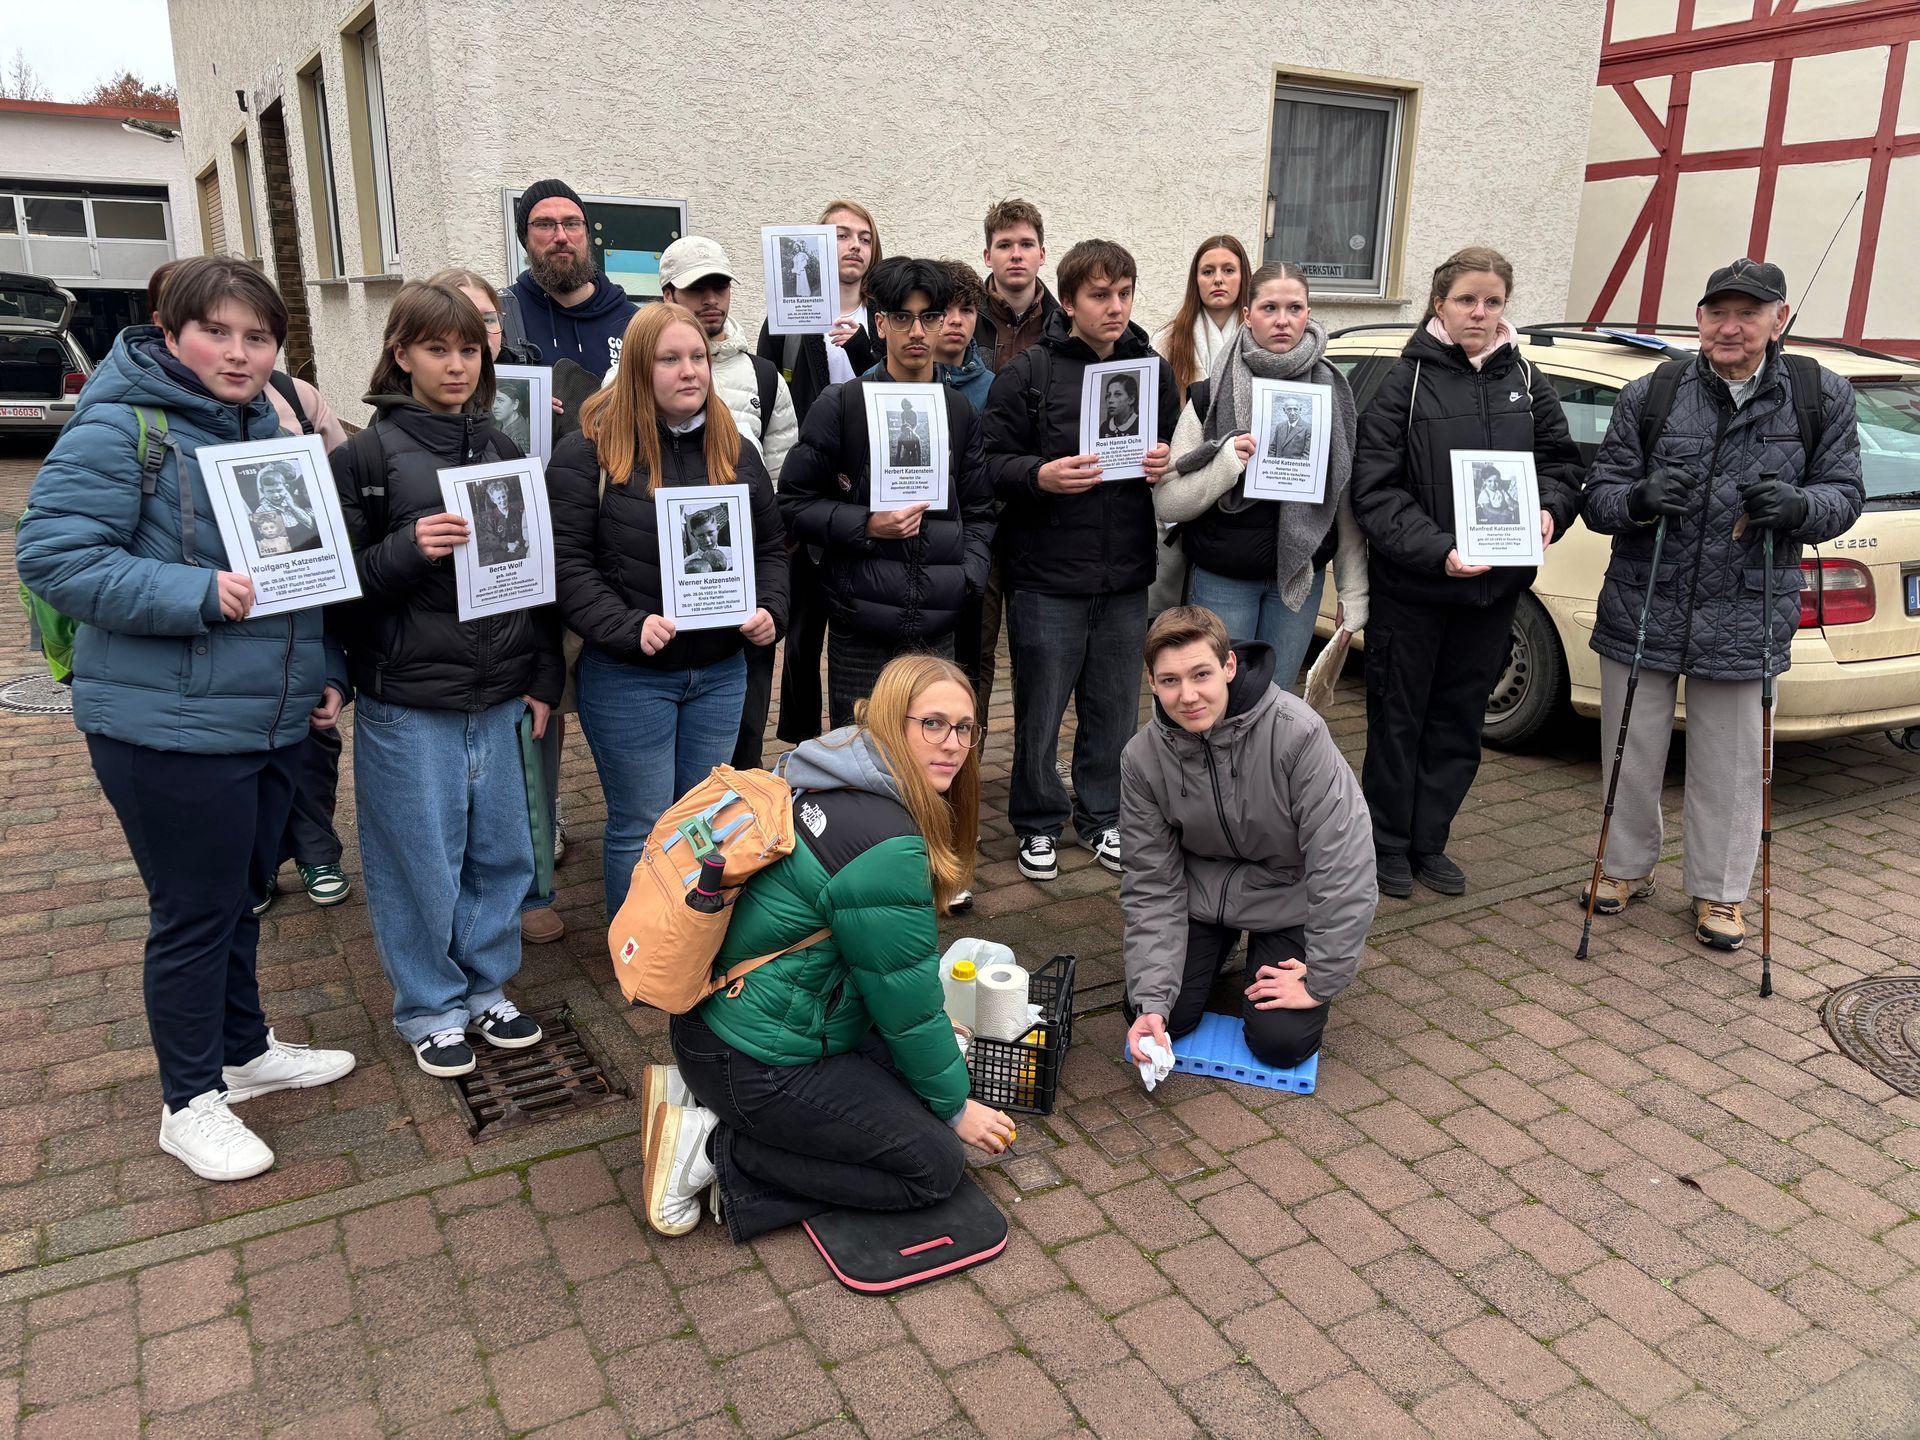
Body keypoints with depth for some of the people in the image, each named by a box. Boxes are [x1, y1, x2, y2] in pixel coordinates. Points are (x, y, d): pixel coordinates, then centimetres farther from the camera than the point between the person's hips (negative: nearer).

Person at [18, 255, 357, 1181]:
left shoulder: (267, 429, 12)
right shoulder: (120, 428, -12)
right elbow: (51, 554, -18)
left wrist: (328, 672, 11)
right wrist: (198, 594, -27)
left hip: (274, 721, 7)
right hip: (170, 729, -7)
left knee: (242, 896, 20)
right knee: (196, 912, 4)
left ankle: (244, 1050, 39)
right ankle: (190, 1102, 22)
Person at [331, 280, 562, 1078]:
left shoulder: (503, 450, 10)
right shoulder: (368, 455, -4)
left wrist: (545, 676, 10)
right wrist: (408, 549, -24)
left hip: (498, 698, 4)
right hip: (408, 704, -4)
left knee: (502, 852, 13)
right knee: (421, 864, 6)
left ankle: (487, 987, 32)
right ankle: (430, 1008, 25)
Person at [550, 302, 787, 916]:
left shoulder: (735, 451, 7)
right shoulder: (590, 451, -8)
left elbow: (772, 546, 14)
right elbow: (568, 561, -12)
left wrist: (770, 611, -4)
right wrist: (627, 628, -23)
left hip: (720, 672, 5)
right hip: (627, 676, -5)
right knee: (640, 825, 6)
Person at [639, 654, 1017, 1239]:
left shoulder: (827, 783, 4)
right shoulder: (886, 846, -25)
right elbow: (905, 998, -16)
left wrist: (931, 1031, 22)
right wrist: (955, 1107, 0)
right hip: (750, 1067, -9)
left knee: (924, 1071, 18)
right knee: (937, 1166, 0)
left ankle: (703, 1095, 11)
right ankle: (715, 1150, -3)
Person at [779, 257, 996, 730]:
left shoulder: (961, 412, 11)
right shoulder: (842, 405, -1)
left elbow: (979, 513, 16)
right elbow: (794, 504, -1)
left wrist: (968, 574, 0)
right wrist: (866, 526, -15)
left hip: (938, 625, 3)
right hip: (860, 623, -3)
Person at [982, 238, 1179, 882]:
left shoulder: (1155, 372, 9)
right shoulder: (1028, 372, -5)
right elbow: (991, 462, -7)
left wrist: (1167, 464, -5)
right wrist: (1039, 475, -25)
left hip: (1127, 579, 4)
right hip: (1047, 576, -4)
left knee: (1115, 708, 14)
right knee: (1040, 709, 7)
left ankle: (1103, 817, 32)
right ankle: (1039, 822, 26)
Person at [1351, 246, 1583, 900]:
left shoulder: (1526, 383, 7)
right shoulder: (1406, 381, -7)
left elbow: (1561, 462, 13)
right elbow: (1375, 489, -13)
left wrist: (1550, 509, -10)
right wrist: (1437, 550, -24)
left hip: (1494, 587, 5)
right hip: (1410, 586, -4)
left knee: (1459, 721, 13)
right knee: (1398, 716, 7)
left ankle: (1429, 841, 27)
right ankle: (1389, 843, 22)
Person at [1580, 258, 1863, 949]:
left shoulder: (1822, 398, 1)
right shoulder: (1648, 396, -1)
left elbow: (1845, 493, 5)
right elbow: (1597, 496, 0)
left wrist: (1800, 505, -18)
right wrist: (1639, 498, -23)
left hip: (1744, 623, 0)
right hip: (1643, 611, 1)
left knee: (1729, 768, 9)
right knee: (1632, 756, 13)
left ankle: (1719, 892, 27)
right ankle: (1628, 867, 34)